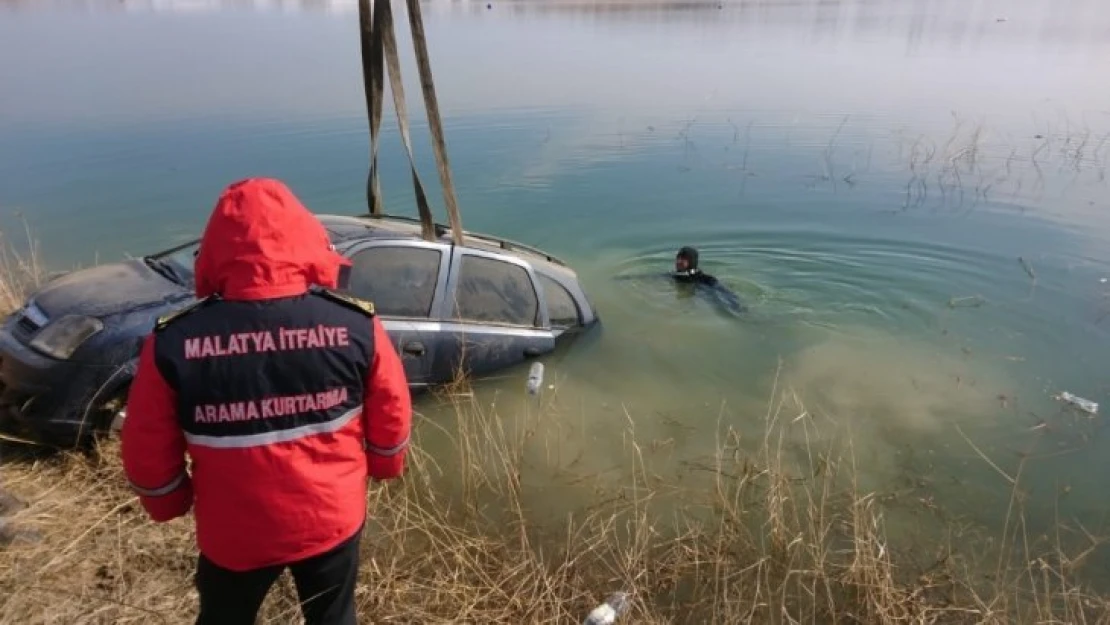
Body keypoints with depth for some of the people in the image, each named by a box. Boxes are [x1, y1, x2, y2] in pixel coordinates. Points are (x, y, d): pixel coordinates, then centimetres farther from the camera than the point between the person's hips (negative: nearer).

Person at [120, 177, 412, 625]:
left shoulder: (172, 342, -19)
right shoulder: (357, 325, -19)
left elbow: (148, 450, -7)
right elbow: (392, 413, -5)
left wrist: (169, 503, 14)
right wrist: (384, 466, 16)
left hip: (234, 533, 0)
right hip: (333, 517, 0)